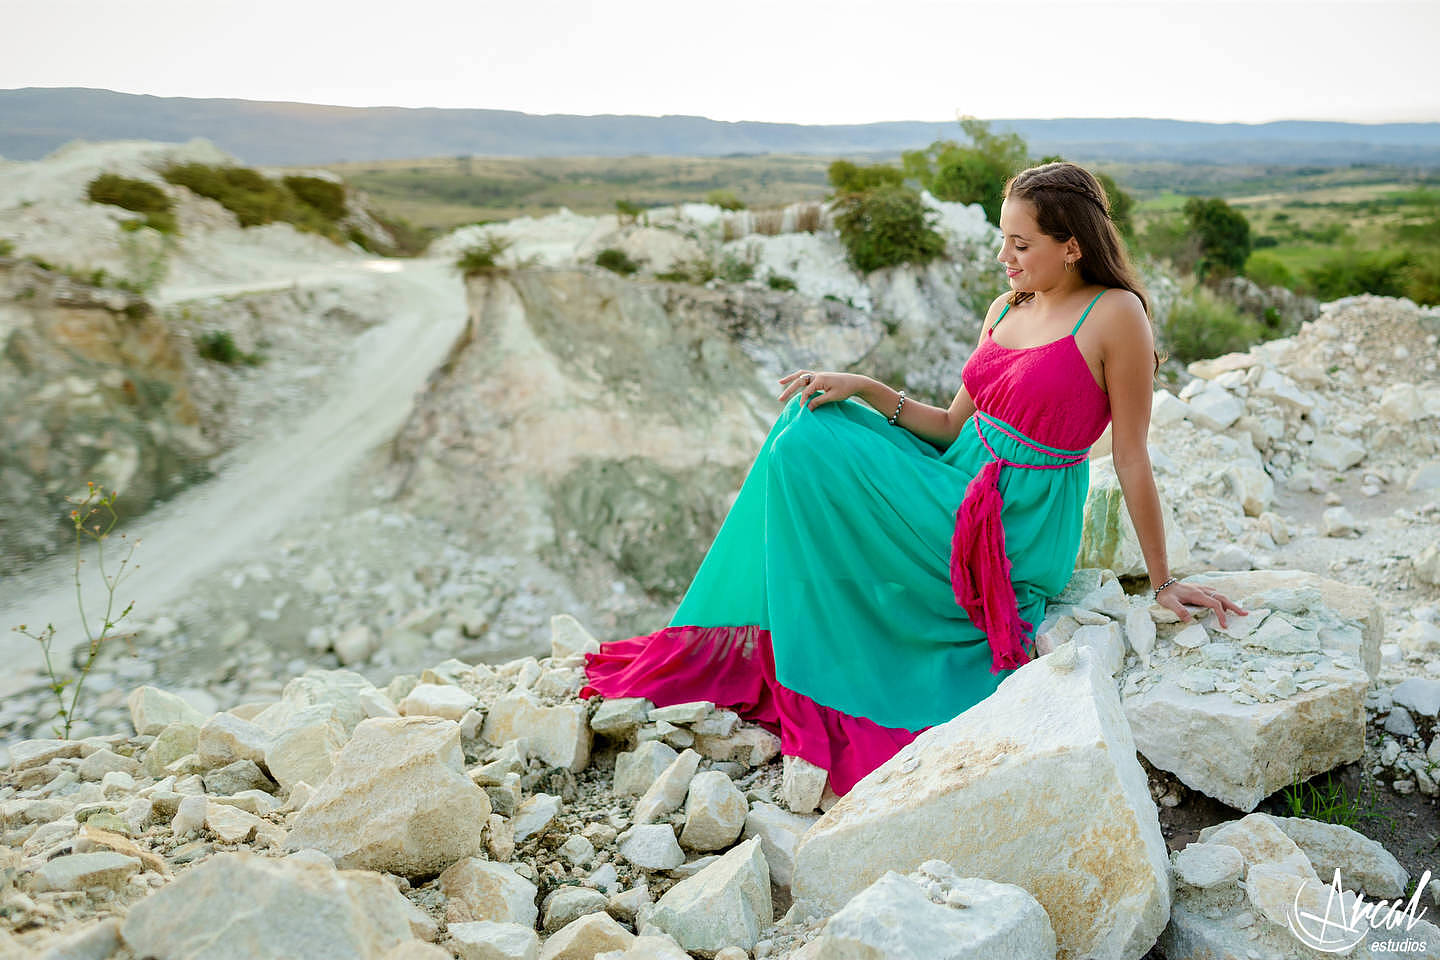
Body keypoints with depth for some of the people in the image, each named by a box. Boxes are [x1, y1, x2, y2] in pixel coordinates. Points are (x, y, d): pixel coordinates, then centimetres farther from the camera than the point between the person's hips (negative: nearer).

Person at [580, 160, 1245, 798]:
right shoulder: (1006, 309, 10)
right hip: (960, 494, 7)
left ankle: (808, 683, 2)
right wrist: (865, 389, 0)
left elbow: (1132, 460, -9)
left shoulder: (1116, 314, -12)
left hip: (1012, 535, -7)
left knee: (804, 451, -14)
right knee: (807, 429, -3)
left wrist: (1162, 584, -3)